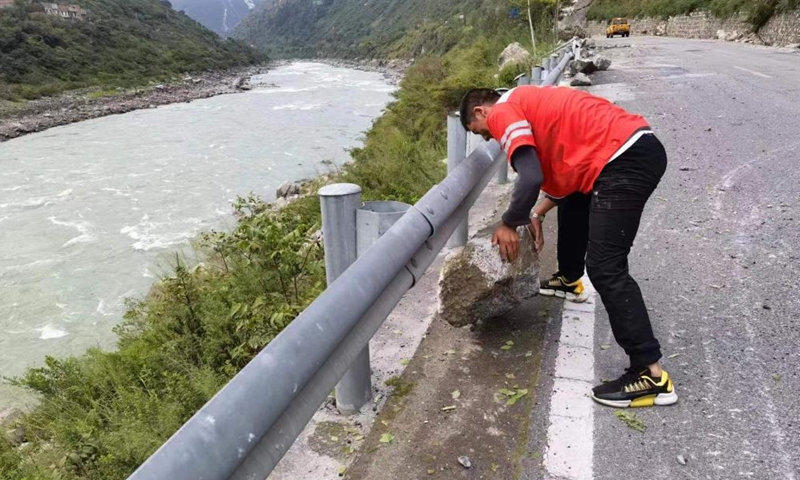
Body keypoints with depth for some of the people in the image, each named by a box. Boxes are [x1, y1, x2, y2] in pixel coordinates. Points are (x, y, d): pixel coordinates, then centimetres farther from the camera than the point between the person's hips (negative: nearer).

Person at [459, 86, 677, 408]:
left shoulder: (502, 112, -4)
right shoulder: (527, 102, 26)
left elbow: (531, 179, -17)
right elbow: (563, 169, 28)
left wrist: (509, 225, -2)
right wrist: (538, 214, 27)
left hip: (625, 159, -11)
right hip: (638, 148, 11)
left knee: (605, 268, -11)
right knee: (573, 202, 34)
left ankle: (651, 374, -8)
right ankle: (570, 279, 54)